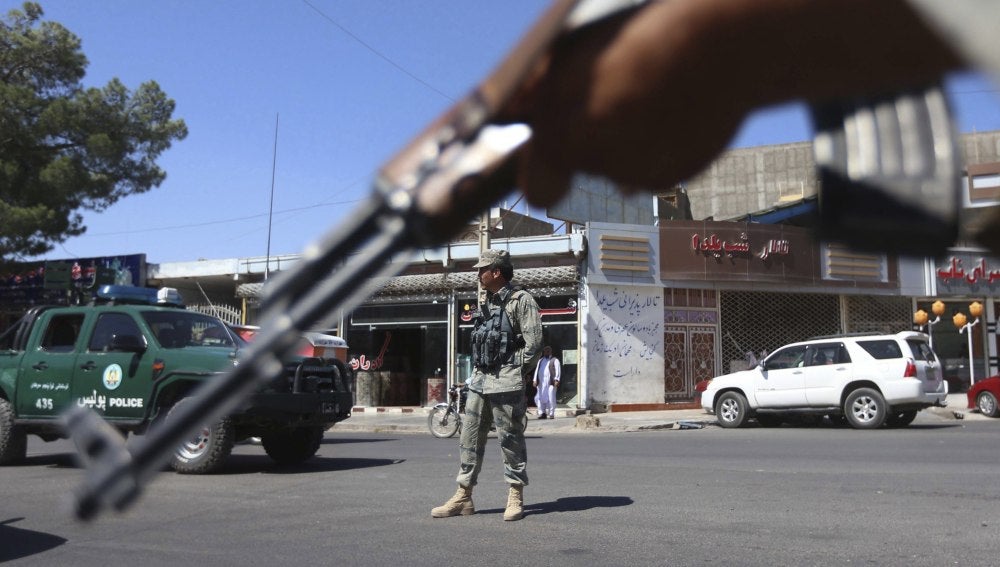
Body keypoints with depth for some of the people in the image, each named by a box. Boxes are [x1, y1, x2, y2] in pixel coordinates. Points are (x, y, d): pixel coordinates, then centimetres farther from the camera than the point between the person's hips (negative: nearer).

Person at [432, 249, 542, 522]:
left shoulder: (521, 300, -6)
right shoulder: (487, 305, 19)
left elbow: (534, 341, -12)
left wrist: (515, 373, -10)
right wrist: (479, 372, 11)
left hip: (505, 383, -8)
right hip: (480, 380, 8)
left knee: (510, 438, -1)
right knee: (470, 437, 7)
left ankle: (515, 498, 9)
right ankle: (464, 497, 12)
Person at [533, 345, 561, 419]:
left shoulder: (555, 360, 7)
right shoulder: (540, 360, 23)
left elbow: (558, 370, -3)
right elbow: (536, 370, 19)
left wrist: (556, 380, -15)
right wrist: (535, 380, 8)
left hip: (551, 382, -5)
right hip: (541, 382, 5)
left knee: (551, 398, -6)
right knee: (540, 398, 1)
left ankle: (551, 414, -1)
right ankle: (542, 413, 8)